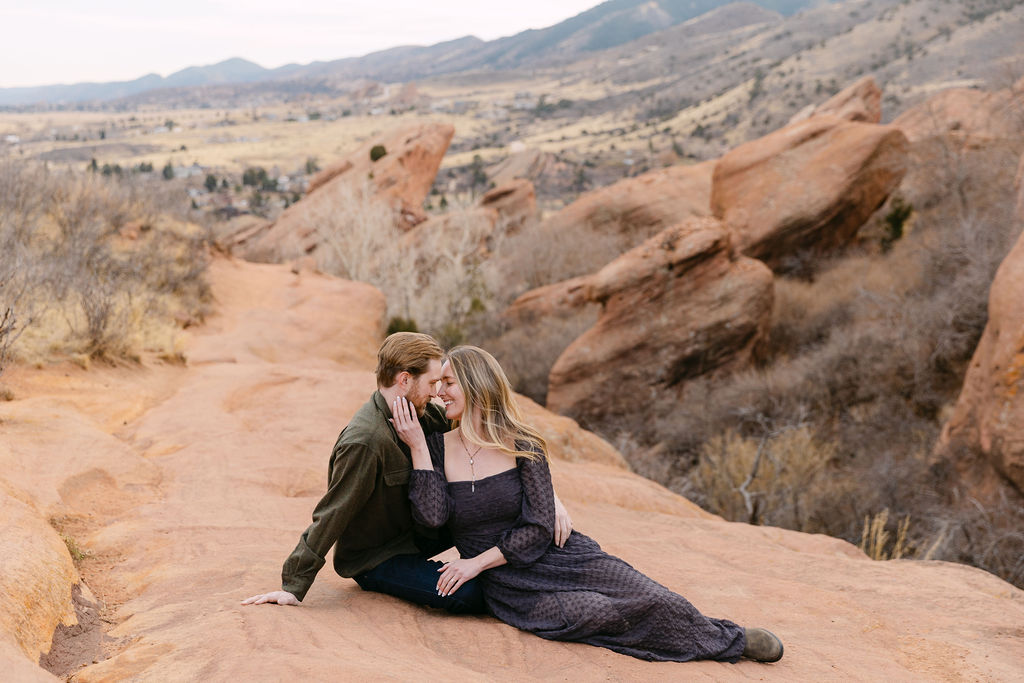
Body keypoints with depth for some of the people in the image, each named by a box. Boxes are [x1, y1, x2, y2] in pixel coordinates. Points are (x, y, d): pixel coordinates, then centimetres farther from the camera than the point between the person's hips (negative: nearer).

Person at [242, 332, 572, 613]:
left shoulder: (421, 413, -5)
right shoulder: (364, 442, -30)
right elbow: (330, 518, -25)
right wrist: (293, 587, -22)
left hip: (414, 532, 8)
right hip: (373, 558, -8)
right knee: (469, 595, -26)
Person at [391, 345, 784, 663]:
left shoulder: (522, 446, -5)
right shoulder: (435, 448, -1)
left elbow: (538, 528, -9)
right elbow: (432, 516, -17)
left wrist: (478, 562, -14)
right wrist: (417, 445, -20)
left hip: (556, 555, 1)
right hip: (508, 586, -1)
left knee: (655, 601, -15)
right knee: (595, 614, -25)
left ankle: (730, 639, 12)